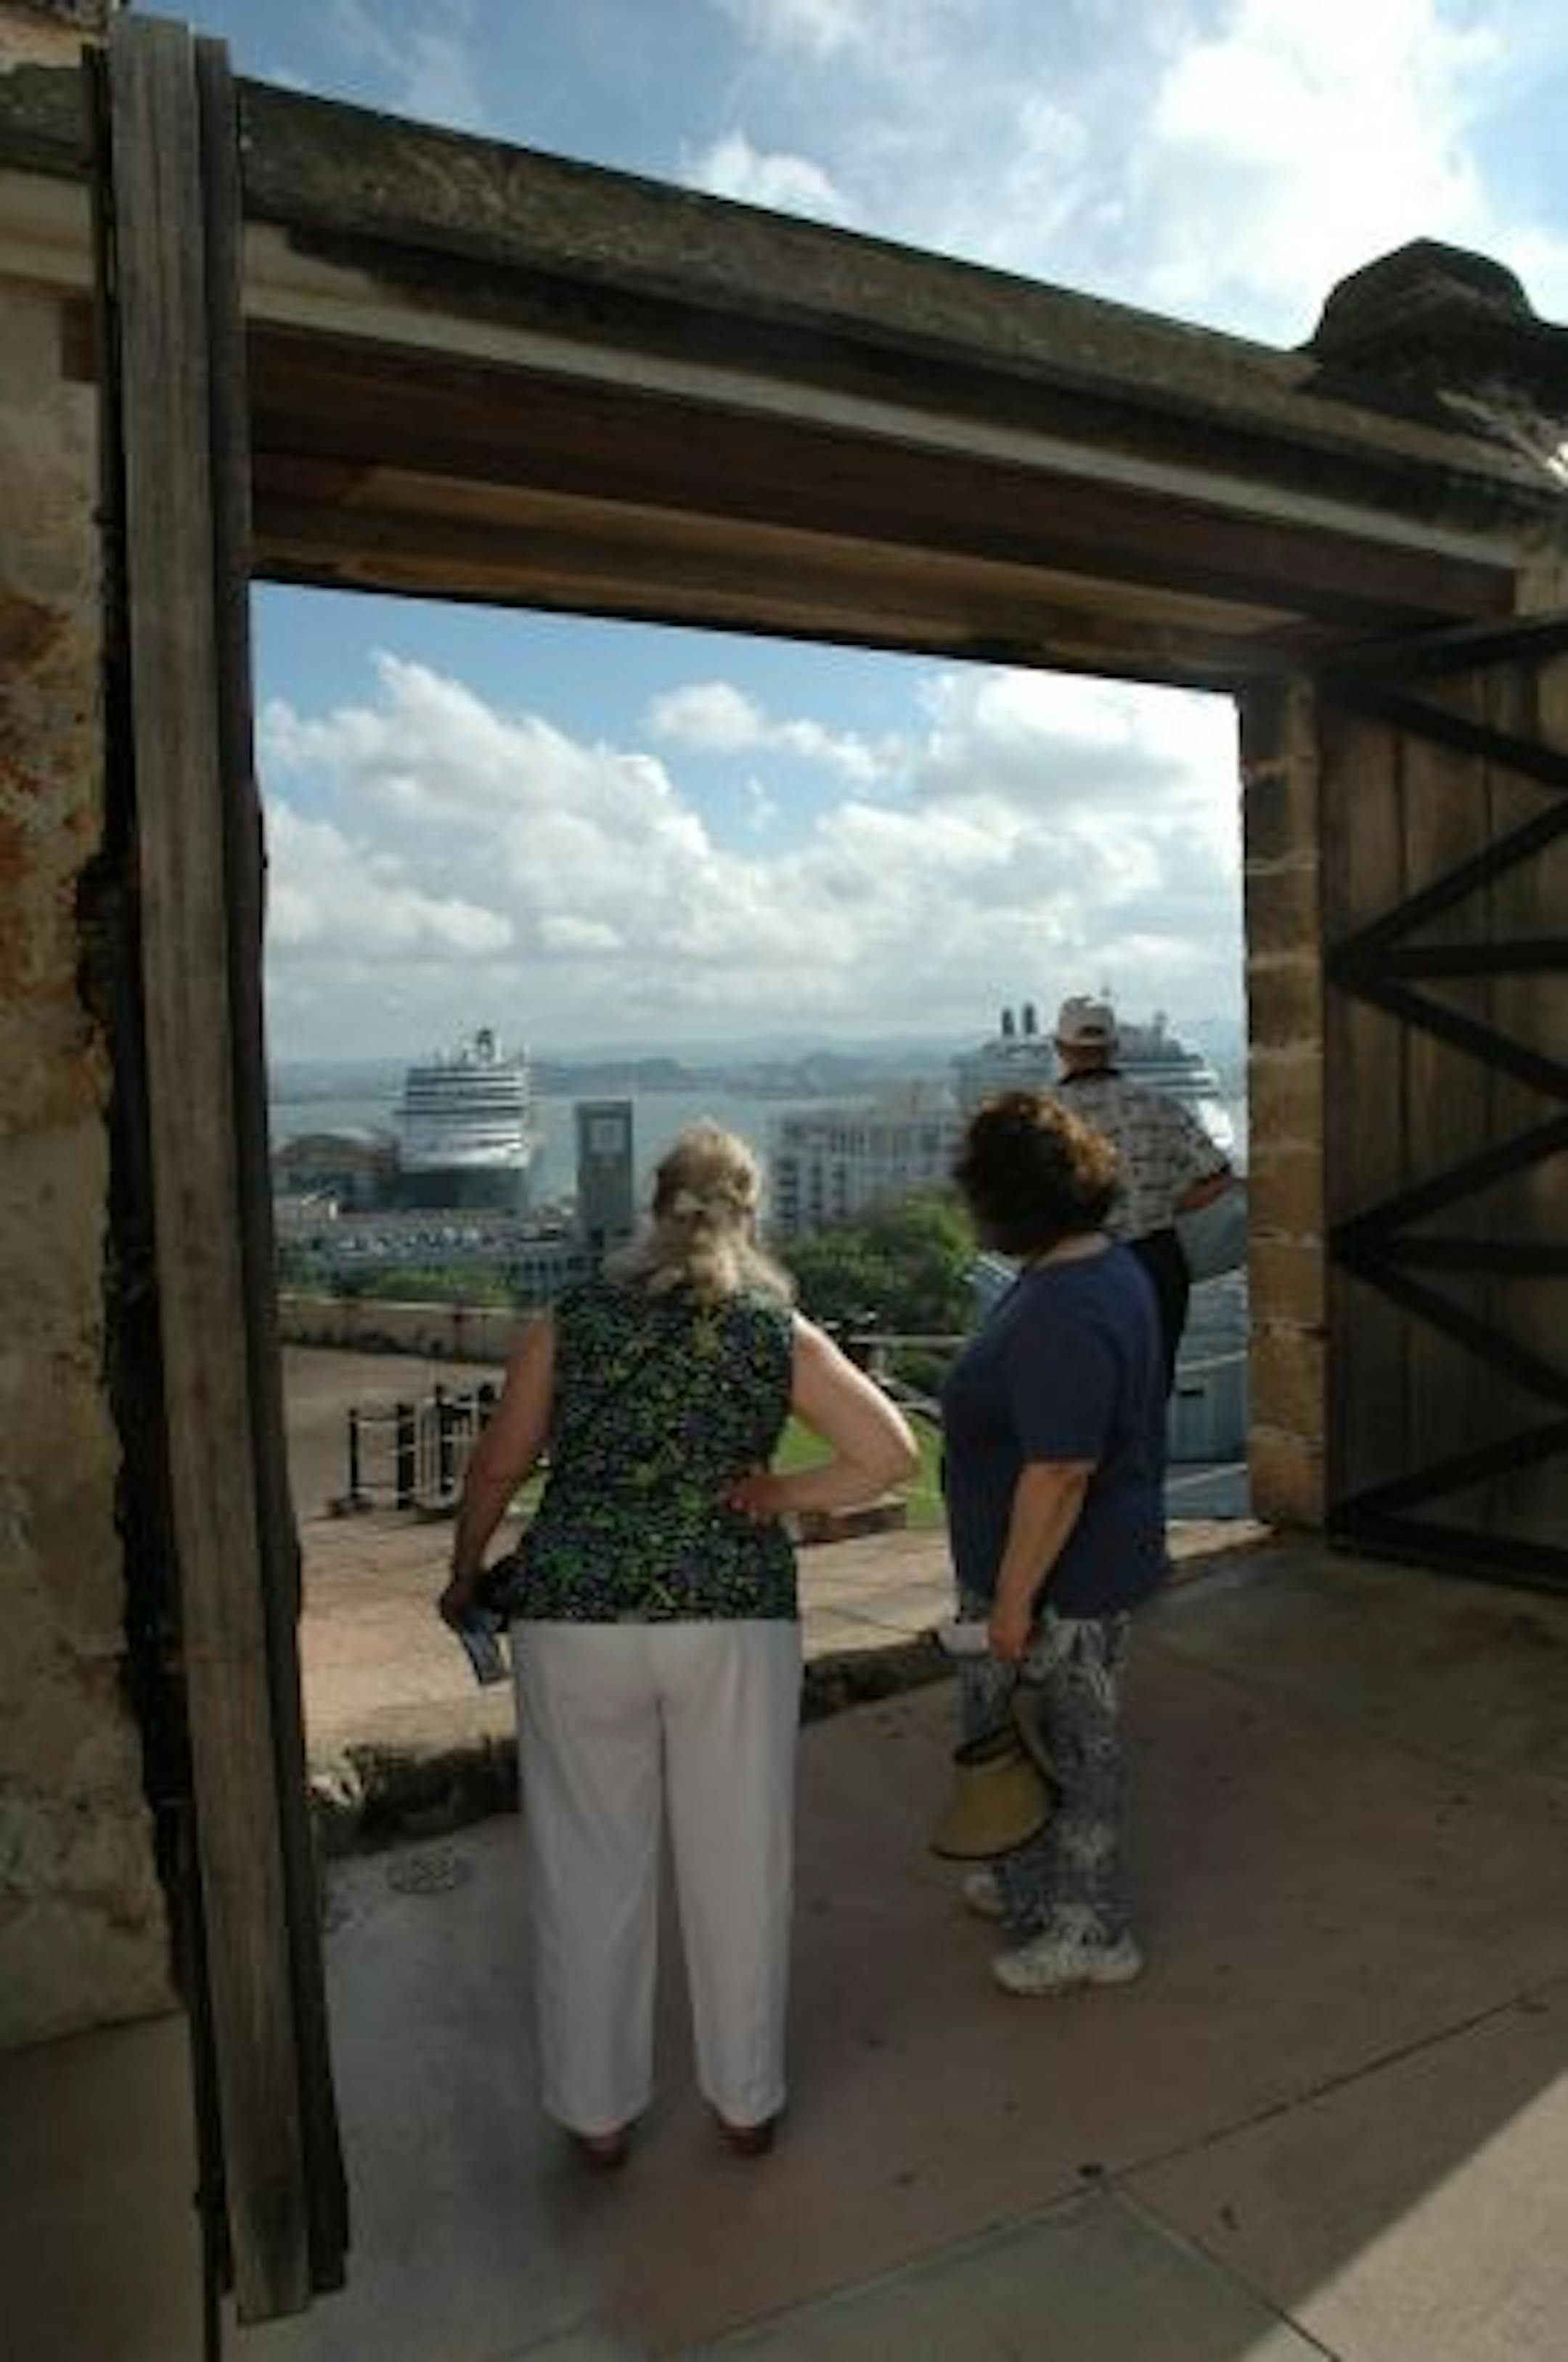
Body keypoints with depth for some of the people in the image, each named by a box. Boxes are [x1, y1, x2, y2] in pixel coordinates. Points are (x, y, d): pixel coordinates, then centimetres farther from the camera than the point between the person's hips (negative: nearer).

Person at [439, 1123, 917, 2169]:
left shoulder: (572, 1322, 0)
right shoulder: (779, 1333, -1)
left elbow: (499, 1466, 6)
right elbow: (892, 1454, -5)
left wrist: (465, 1577, 21)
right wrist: (780, 1497, 5)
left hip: (577, 1616, 1)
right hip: (736, 1617, 0)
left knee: (590, 1872, 16)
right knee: (740, 1869, 16)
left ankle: (598, 2112, 31)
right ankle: (748, 2101, 33)